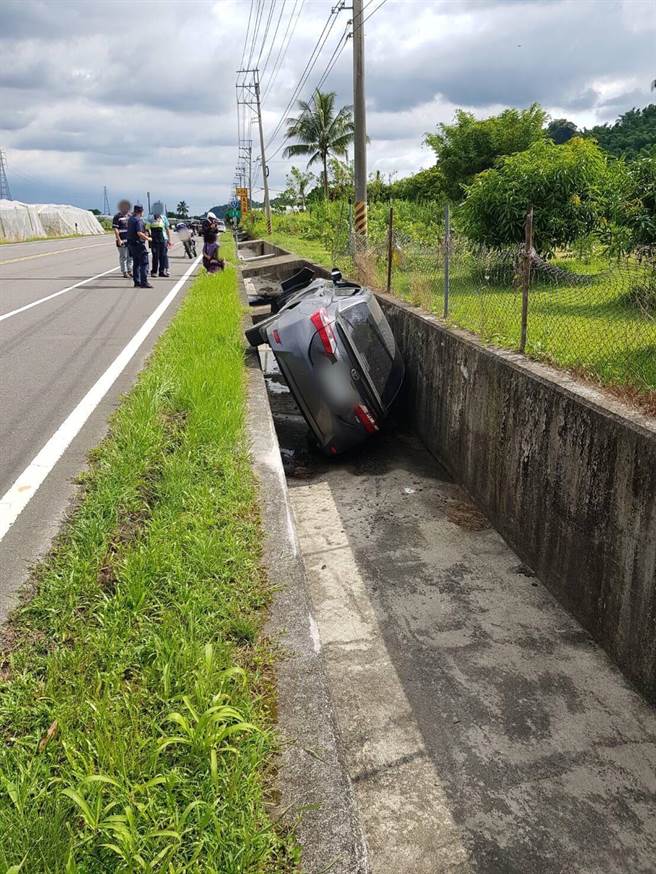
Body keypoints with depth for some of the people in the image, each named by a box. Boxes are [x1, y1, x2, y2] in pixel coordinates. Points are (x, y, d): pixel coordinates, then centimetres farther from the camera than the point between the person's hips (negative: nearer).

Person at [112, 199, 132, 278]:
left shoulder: (130, 216, 13)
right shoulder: (117, 217, -6)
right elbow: (115, 229, -10)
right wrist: (119, 239, -17)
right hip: (122, 241, -6)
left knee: (130, 256, 9)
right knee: (123, 257, 0)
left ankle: (129, 271, 19)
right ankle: (124, 272, 6)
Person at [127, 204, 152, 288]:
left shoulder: (130, 219, 12)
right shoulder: (139, 220, -16)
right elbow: (139, 233, -26)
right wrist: (147, 238, -14)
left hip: (131, 243, 9)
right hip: (138, 244, -9)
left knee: (136, 263, 13)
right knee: (144, 263, -6)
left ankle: (137, 282, 14)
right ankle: (144, 282, -12)